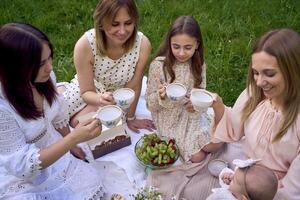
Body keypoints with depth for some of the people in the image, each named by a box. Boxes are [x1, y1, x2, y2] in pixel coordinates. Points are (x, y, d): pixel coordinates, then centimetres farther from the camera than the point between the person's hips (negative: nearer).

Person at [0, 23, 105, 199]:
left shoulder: (44, 76, -14)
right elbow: (23, 166, -26)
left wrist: (71, 145, 15)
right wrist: (74, 138, -34)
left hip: (52, 156, 5)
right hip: (21, 180, -5)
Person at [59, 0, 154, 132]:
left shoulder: (142, 44, -33)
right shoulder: (85, 45, -36)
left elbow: (134, 87, -18)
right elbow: (87, 92, -24)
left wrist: (130, 118, -4)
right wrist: (100, 99, -47)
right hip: (88, 91, 0)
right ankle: (63, 90, 38)